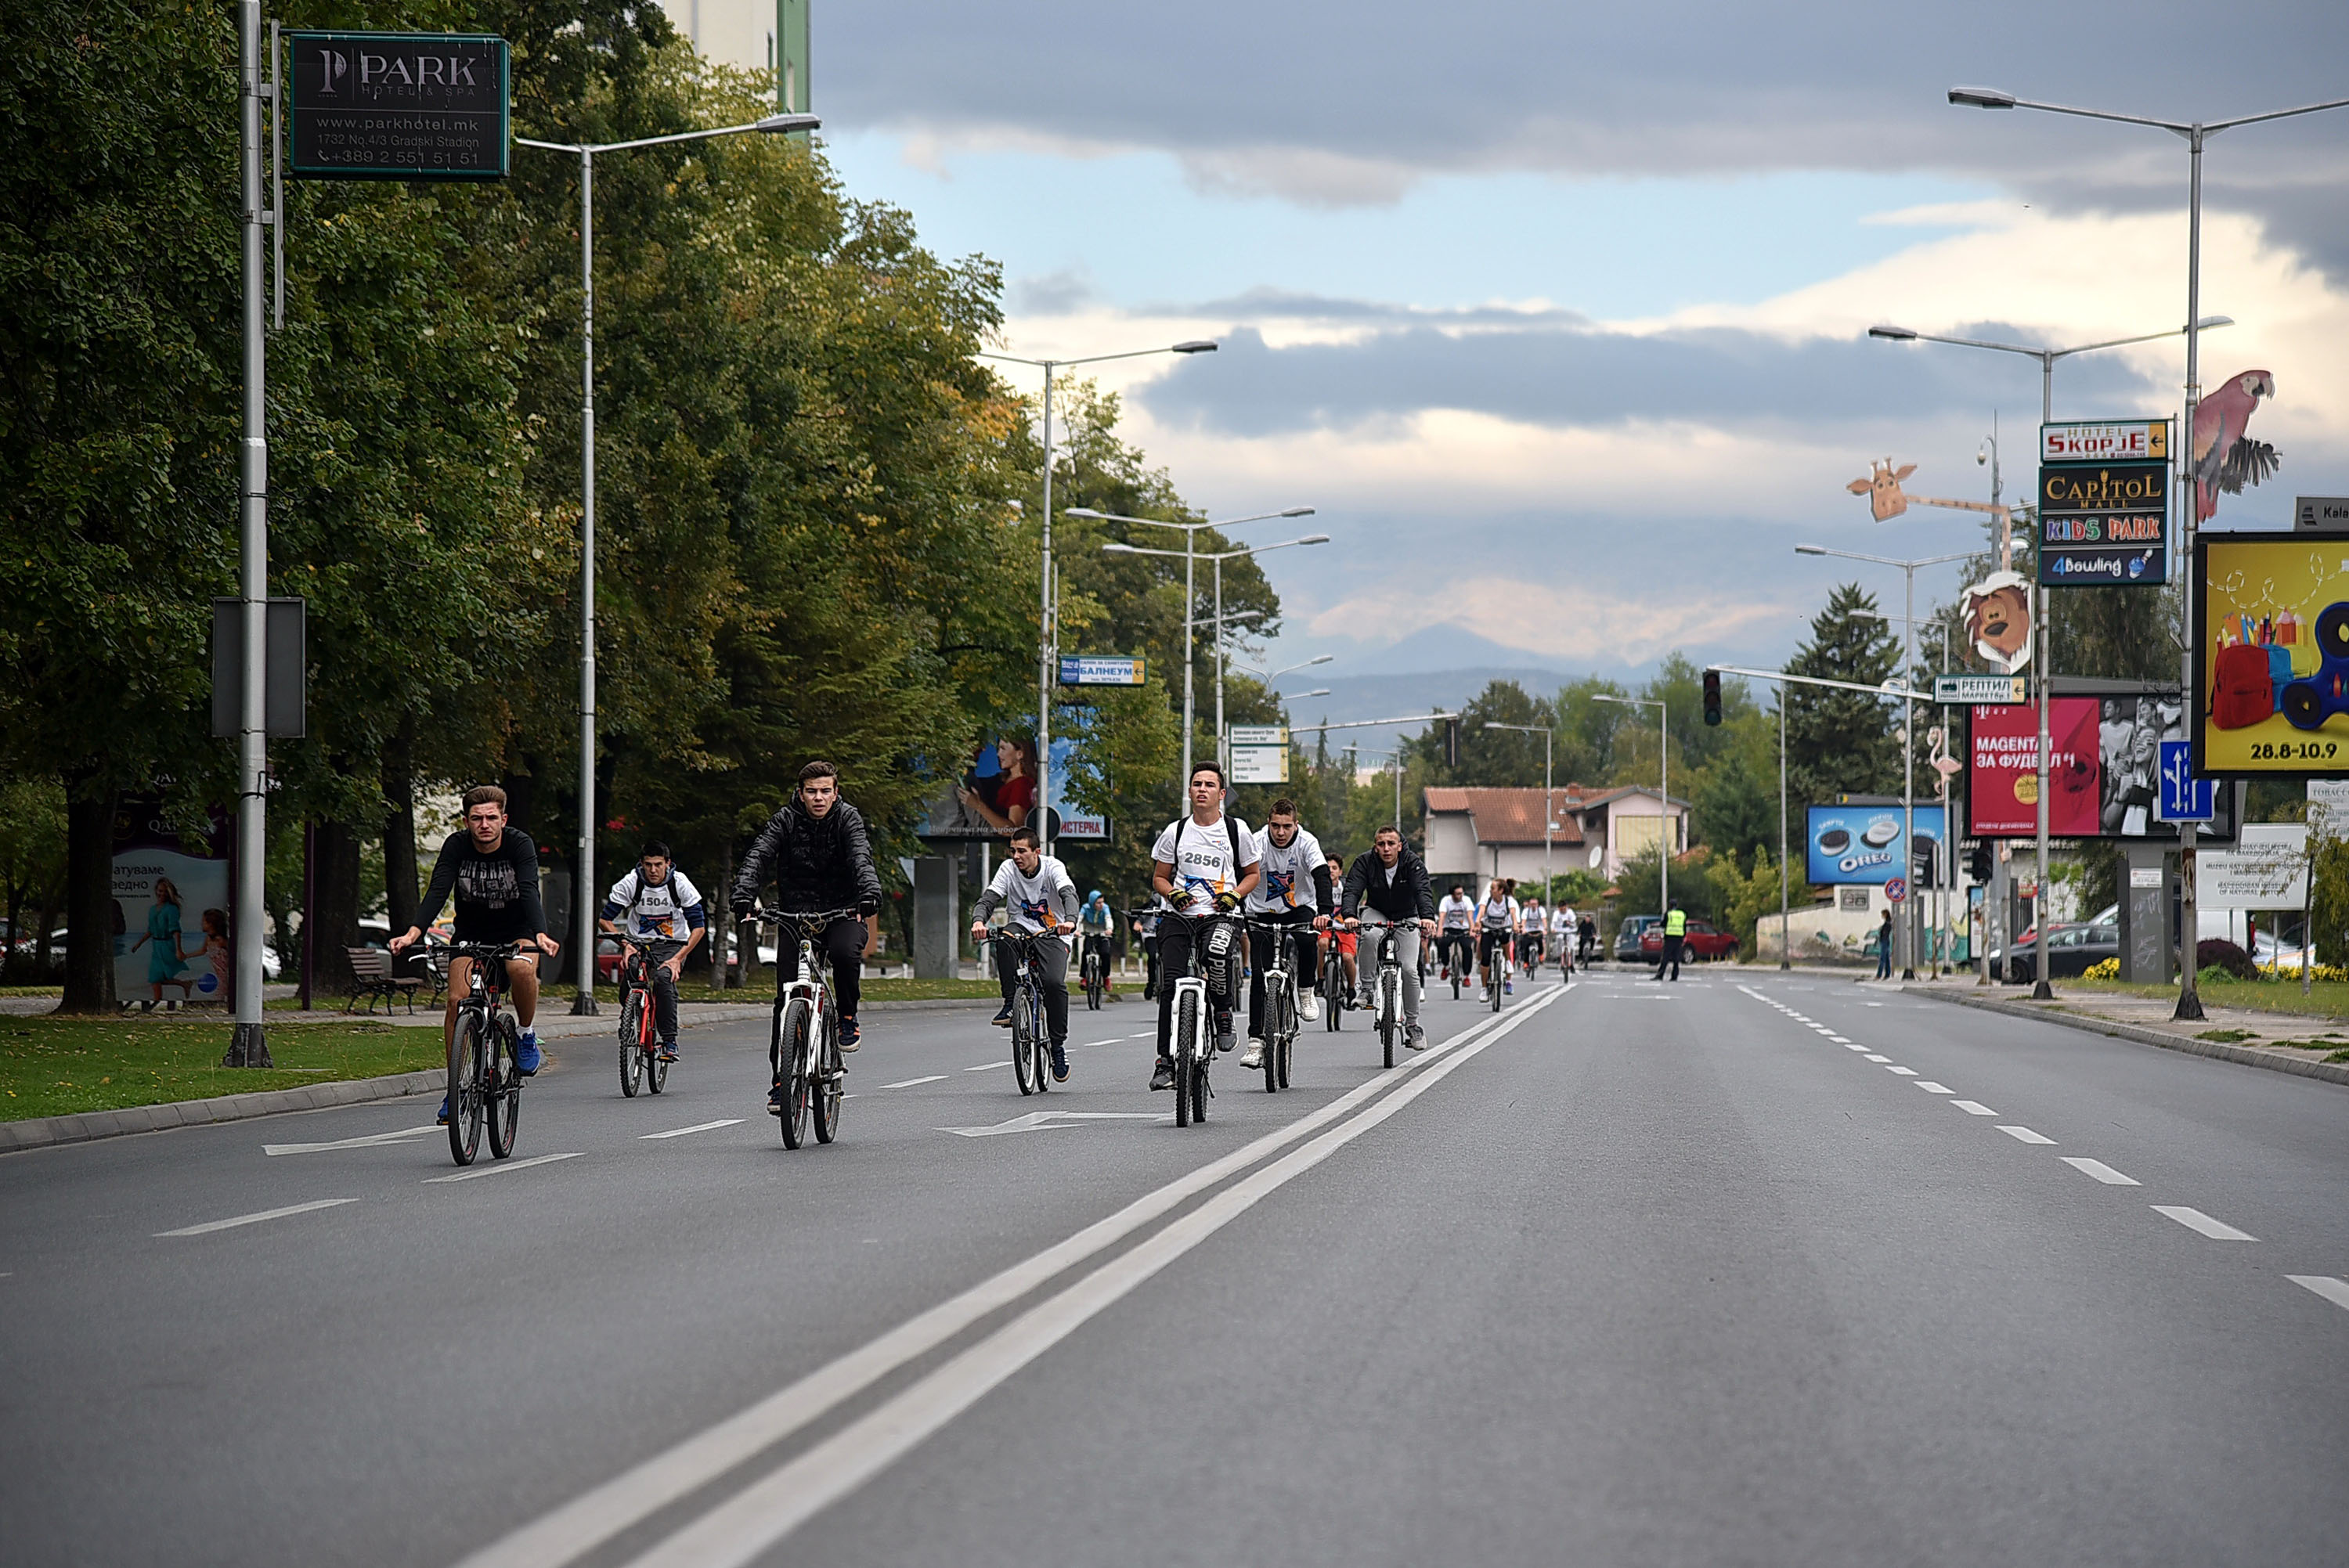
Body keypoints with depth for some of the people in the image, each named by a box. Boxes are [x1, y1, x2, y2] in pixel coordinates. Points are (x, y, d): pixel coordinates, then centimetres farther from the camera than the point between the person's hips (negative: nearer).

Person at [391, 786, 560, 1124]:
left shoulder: (520, 845, -18)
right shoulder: (457, 846, -14)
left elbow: (529, 891, -32)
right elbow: (437, 890, -26)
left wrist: (540, 935, -49)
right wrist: (413, 933, -42)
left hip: (517, 931, -2)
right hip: (471, 935, 2)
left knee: (521, 969, -35)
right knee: (458, 999, -17)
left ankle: (527, 1034, -8)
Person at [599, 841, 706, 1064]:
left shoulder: (680, 884, -12)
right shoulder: (630, 884, -10)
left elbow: (699, 927, -10)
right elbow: (605, 921, -6)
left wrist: (678, 958, -21)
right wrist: (624, 943, -23)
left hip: (672, 945, -2)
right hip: (639, 944, 2)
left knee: (663, 978, -33)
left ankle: (670, 1042, -28)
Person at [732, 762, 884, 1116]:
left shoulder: (847, 818, -6)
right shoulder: (785, 821, -4)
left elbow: (861, 858, -23)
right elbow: (758, 857, -18)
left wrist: (869, 895, -44)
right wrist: (743, 897, -38)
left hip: (841, 914, -1)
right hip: (795, 915, 1)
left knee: (845, 952, -35)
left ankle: (848, 1018, -9)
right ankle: (781, 1082, 0)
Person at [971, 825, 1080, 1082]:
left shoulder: (1053, 867, -10)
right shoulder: (1008, 869, -5)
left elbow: (1068, 894, -27)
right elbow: (988, 898, -15)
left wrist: (1070, 921, -48)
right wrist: (978, 920, -38)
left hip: (1052, 935, -2)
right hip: (1022, 928, 2)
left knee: (1054, 983, -27)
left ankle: (1059, 1045, -10)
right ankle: (1010, 1004, -21)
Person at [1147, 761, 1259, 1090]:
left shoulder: (1237, 831, 5)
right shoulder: (1175, 832, 8)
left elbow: (1252, 874, 16)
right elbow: (1159, 877, 17)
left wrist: (1234, 895, -4)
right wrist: (1173, 894, -5)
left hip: (1218, 915, -2)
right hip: (1180, 915, 2)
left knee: (1218, 954, -35)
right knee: (1170, 985, -12)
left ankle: (1223, 1016, -7)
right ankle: (1166, 1062, -5)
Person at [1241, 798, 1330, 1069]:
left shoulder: (1307, 842, -17)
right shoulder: (1258, 843, -17)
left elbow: (1322, 876, -28)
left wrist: (1324, 912, -45)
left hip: (1299, 908, 0)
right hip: (1263, 913, 0)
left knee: (1307, 938, -34)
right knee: (1259, 976, -10)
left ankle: (1306, 994, -11)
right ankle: (1256, 1042, -7)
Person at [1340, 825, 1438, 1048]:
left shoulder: (1412, 863, -21)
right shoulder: (1365, 862, -19)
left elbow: (1423, 892, -35)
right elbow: (1352, 891, -30)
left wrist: (1427, 917, -55)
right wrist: (1349, 915, -51)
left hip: (1406, 919, -1)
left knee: (1409, 970, -14)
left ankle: (1412, 1024, 1)